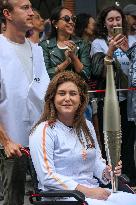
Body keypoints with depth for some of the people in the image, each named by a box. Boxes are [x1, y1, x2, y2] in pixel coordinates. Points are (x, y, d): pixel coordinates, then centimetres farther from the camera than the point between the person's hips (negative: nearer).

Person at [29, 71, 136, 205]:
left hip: (95, 192, 7)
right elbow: (47, 177, -15)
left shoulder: (87, 126, 16)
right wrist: (88, 192, -18)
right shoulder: (43, 131, -7)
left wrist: (106, 172, -3)